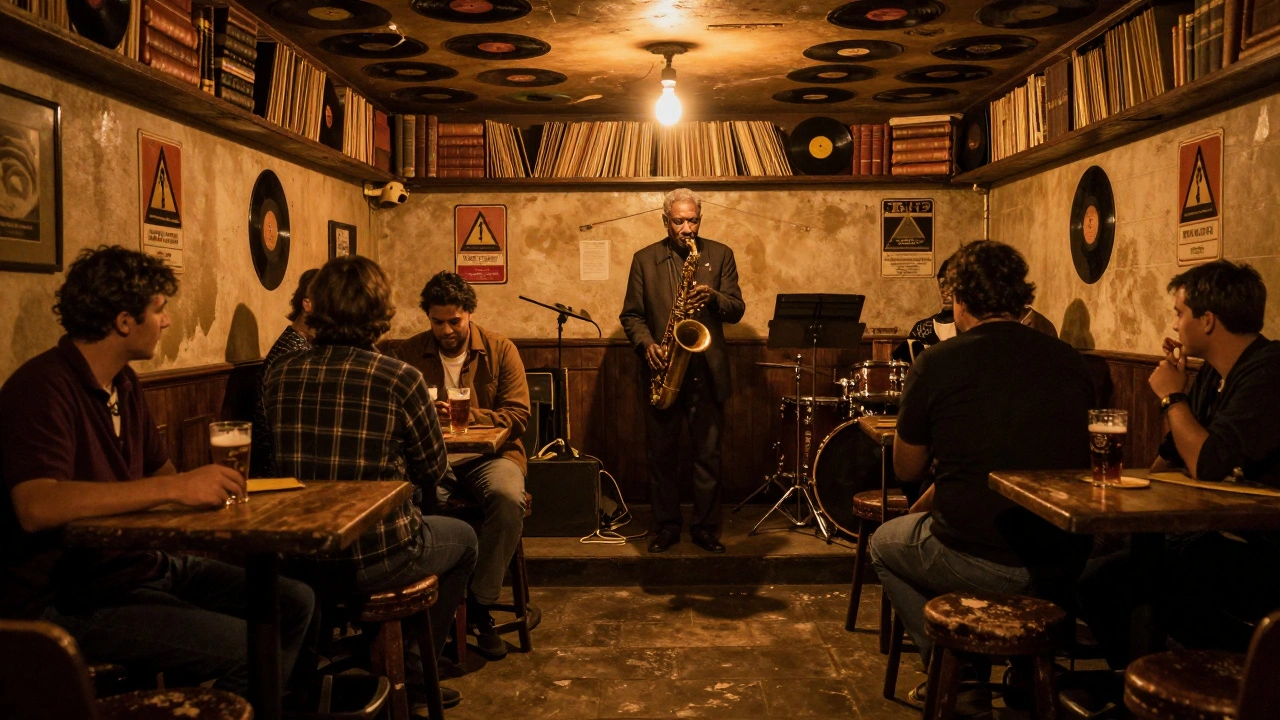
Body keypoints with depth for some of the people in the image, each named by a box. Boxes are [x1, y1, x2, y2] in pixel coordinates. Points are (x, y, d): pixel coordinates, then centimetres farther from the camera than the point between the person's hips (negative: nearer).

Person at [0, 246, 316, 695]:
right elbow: (36, 507, -32)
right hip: (71, 598, -9)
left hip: (142, 564, 9)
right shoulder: (43, 388, -17)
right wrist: (173, 488, -35)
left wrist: (209, 485, -2)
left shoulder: (124, 384, 12)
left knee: (293, 604, 1)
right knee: (245, 647, -23)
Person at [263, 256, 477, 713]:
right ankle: (413, 673, 31)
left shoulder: (279, 377, -3)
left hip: (302, 561, 5)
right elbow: (433, 470, -5)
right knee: (463, 539, 26)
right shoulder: (401, 379, -17)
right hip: (376, 560, -5)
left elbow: (275, 462, 10)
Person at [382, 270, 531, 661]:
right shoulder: (407, 353, 9)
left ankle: (480, 606, -16)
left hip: (489, 454, 0)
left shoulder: (501, 350, 6)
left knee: (508, 497, -34)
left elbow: (518, 415, -1)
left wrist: (466, 415, -14)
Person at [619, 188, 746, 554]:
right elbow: (630, 314, 5)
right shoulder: (644, 259, 6)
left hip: (707, 372, 0)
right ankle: (666, 526, 20)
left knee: (708, 454, 5)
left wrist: (714, 298, -19)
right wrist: (647, 344, -13)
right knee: (660, 455, 7)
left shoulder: (720, 255, 6)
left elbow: (737, 310, 2)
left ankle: (705, 527, 18)